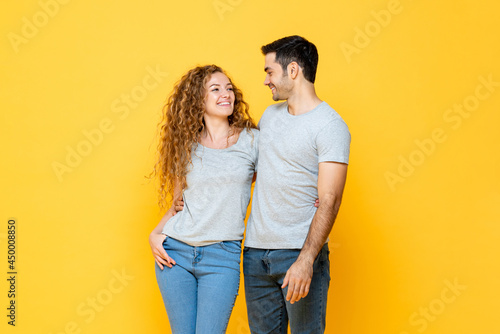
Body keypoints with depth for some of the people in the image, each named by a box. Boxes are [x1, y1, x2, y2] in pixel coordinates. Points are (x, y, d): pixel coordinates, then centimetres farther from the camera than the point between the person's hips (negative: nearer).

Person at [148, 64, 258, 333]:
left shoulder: (251, 140, 1)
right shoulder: (186, 145, 7)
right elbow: (178, 203, 14)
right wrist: (155, 234, 0)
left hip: (222, 257, -2)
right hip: (175, 252, 2)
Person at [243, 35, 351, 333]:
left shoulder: (330, 125, -10)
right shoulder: (270, 115, 13)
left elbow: (329, 201, -17)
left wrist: (306, 261, -25)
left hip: (300, 252, -6)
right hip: (256, 252, 7)